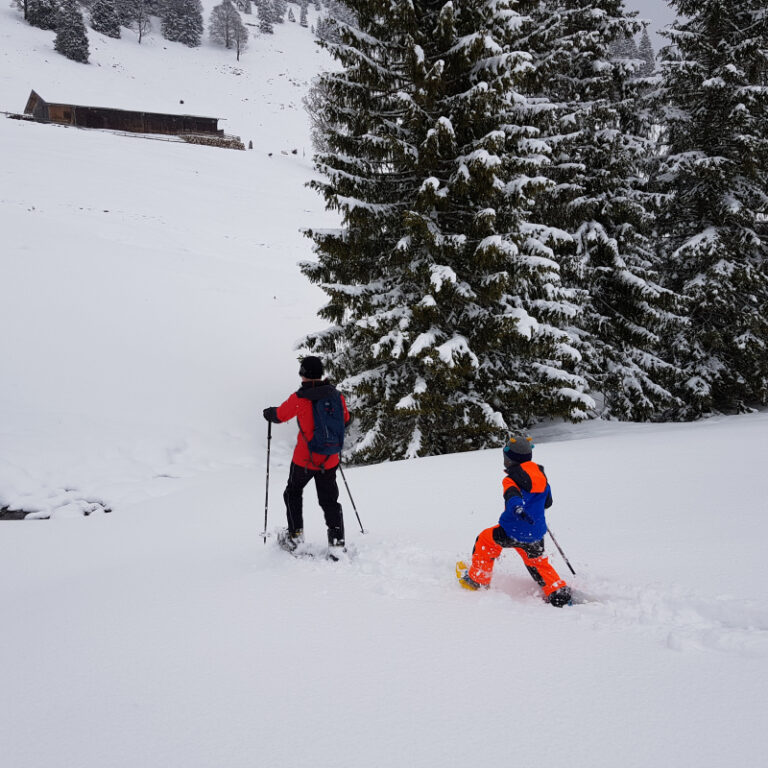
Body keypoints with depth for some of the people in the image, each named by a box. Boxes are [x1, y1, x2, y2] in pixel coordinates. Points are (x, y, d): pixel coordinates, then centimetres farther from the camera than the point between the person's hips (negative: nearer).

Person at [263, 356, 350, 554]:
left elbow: (279, 415, -1)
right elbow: (345, 420, 15)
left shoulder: (300, 398, -16)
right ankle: (337, 541, 3)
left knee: (293, 492, 20)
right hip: (330, 459, 3)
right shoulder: (336, 395, -2)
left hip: (305, 457, -3)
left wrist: (268, 413, 21)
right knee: (329, 500, 12)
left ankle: (295, 535, 19)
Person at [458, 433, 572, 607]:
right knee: (538, 563, 25)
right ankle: (558, 592, 13)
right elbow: (547, 502, 19)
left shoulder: (512, 479, -15)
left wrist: (516, 507, -58)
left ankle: (478, 580, 26)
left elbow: (513, 495, -39)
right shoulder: (541, 475, 6)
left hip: (513, 532, -6)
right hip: (536, 534, 6)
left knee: (484, 540, 17)